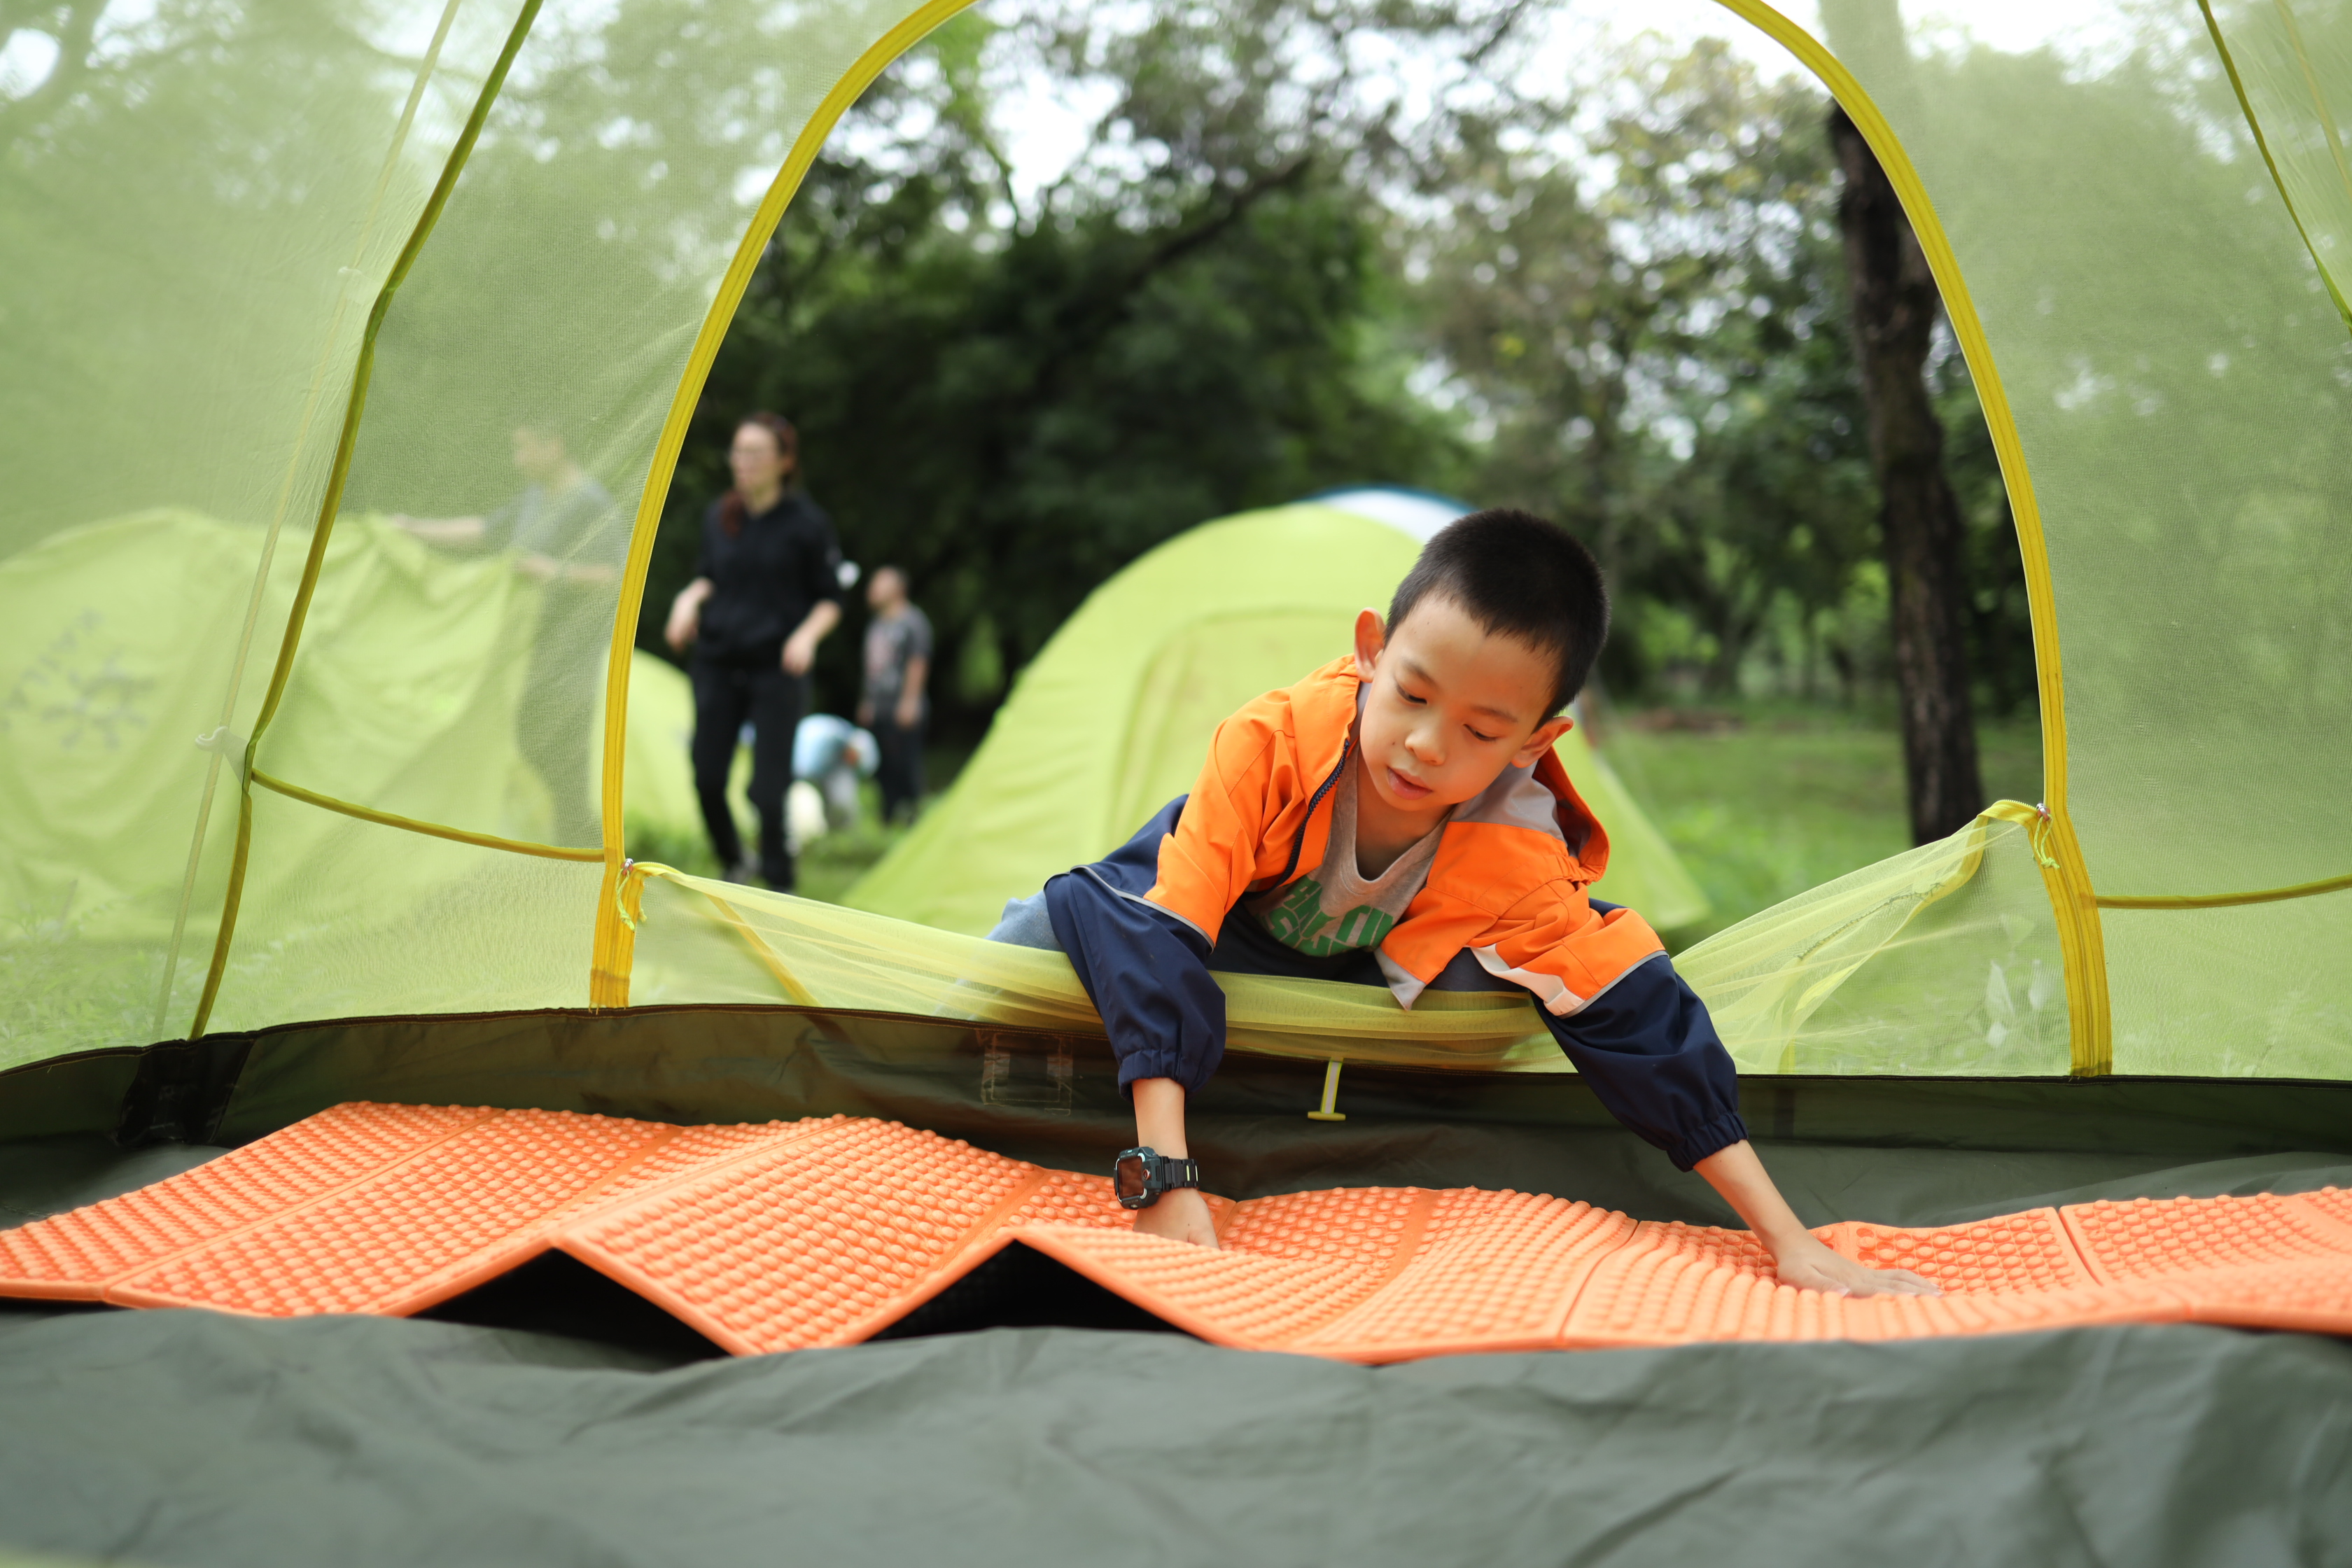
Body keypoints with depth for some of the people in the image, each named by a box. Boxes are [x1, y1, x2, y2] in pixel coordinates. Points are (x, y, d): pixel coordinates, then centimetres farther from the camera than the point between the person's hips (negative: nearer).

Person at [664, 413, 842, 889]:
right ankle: (734, 864, 28)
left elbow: (830, 599, -2)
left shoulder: (807, 523, -7)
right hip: (717, 664, 4)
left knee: (768, 788, -6)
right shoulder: (719, 516, 5)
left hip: (776, 670, -4)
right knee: (707, 778, 3)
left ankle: (779, 885, 11)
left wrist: (807, 635, -20)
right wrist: (689, 599, -3)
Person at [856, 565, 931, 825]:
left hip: (902, 711, -7)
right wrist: (867, 702, 18)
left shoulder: (912, 620, -4)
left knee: (906, 765, -9)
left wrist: (909, 701, -14)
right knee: (884, 768, 6)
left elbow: (918, 664, -9)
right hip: (878, 711, 7)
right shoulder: (875, 624, 18)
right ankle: (887, 820, 10)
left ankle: (914, 816, -6)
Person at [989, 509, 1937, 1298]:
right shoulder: (1272, 742, -41)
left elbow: (1646, 1031, -34)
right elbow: (1172, 934, -44)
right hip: (1213, 913, -3)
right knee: (1084, 909, -32)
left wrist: (1789, 1241, -38)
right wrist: (1163, 1173, -54)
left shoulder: (1520, 869, -35)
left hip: (1356, 973, 4)